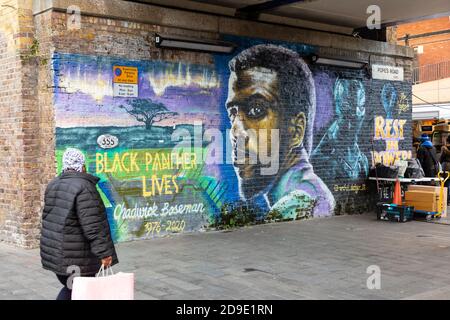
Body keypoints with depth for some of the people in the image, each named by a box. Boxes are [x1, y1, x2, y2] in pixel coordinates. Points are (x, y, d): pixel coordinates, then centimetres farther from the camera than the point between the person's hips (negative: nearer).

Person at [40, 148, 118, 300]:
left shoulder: (53, 185, 7)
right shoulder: (84, 187, -18)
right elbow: (94, 226, -23)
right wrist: (104, 252, -19)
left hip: (55, 252, 8)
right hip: (76, 257, -8)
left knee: (70, 289, 21)